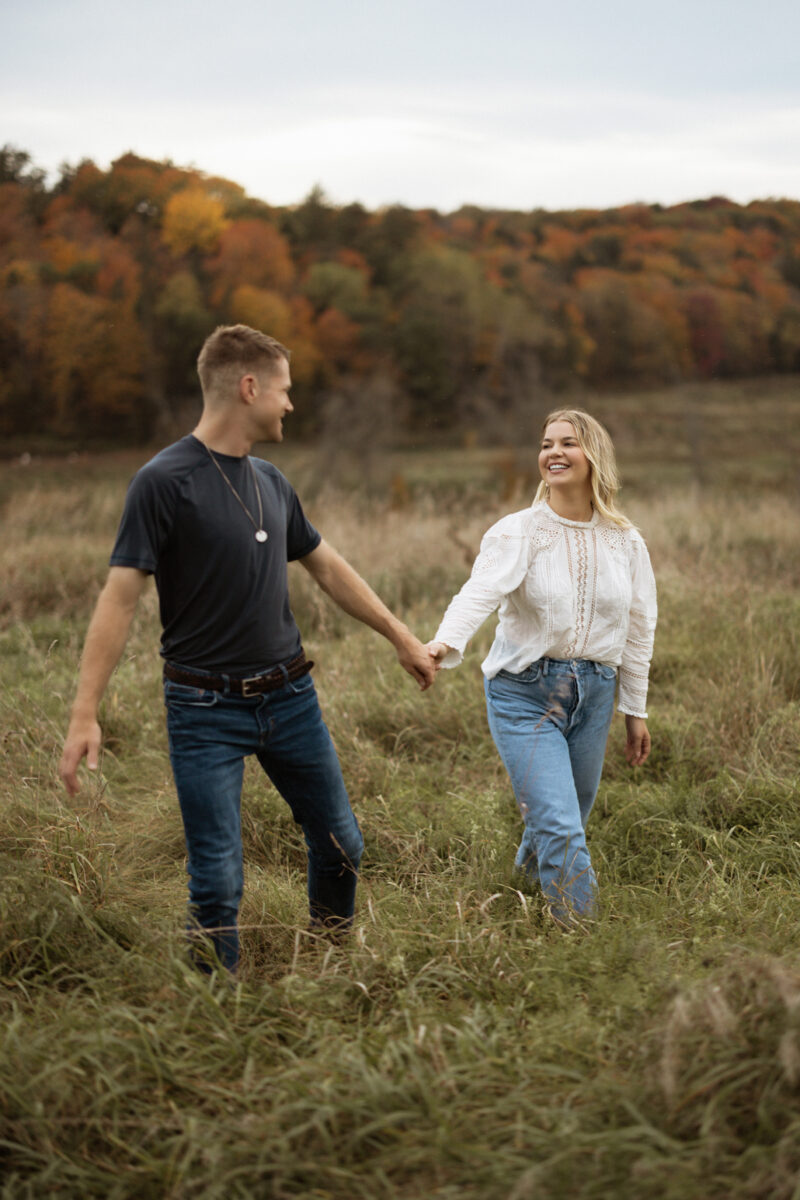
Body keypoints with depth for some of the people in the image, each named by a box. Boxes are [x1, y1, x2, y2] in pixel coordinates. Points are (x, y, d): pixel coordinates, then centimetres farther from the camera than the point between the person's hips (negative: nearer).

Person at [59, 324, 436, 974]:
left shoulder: (270, 481, 8)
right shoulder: (165, 481, -13)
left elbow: (328, 567, 20)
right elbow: (121, 596, -16)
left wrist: (402, 637, 25)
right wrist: (85, 714, -22)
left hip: (289, 696, 6)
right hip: (207, 707, -6)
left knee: (341, 844, 13)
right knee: (217, 879, -2)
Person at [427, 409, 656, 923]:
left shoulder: (625, 541, 5)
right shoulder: (517, 532, -8)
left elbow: (638, 627, 12)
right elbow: (481, 591, -26)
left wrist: (637, 710, 15)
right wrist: (445, 642, -46)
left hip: (594, 692, 4)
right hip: (525, 692, -4)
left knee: (569, 822, 14)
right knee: (560, 827, -13)